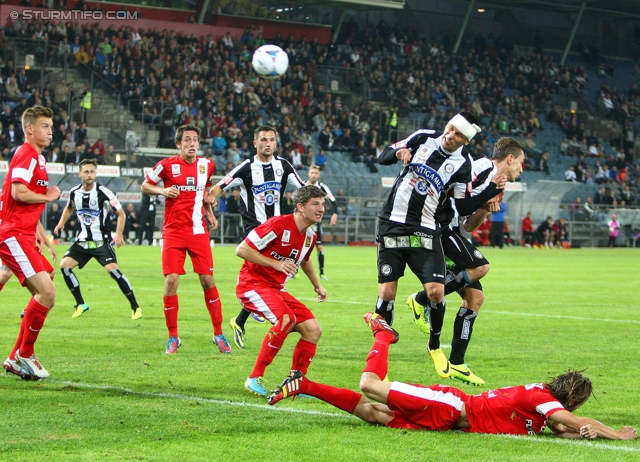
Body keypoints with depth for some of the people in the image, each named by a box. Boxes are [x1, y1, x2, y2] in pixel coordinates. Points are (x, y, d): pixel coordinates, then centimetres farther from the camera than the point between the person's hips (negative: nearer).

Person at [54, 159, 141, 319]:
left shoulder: (103, 193, -14)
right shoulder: (74, 192, 1)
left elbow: (121, 214, -7)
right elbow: (69, 208, 25)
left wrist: (118, 234, -20)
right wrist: (61, 223, 9)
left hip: (102, 241, -5)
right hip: (82, 241, 5)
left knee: (112, 269, -21)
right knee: (64, 265, -9)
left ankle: (135, 307, -11)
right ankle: (81, 304, 6)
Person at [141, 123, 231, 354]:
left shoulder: (207, 165, 7)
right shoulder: (167, 165, -3)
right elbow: (145, 186, 6)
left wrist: (209, 213, 9)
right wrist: (163, 190, -12)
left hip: (198, 230, 2)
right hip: (173, 231, -2)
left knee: (208, 280, 0)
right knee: (171, 281, -9)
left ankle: (219, 334, 11)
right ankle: (173, 337, 5)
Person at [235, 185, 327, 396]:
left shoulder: (310, 236, 6)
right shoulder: (279, 224, -19)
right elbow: (242, 249, -20)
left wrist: (317, 285, 25)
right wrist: (276, 263, -25)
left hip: (277, 288, 9)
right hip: (252, 283, -8)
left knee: (313, 329, -2)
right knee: (286, 319, -32)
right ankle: (255, 378, -21)